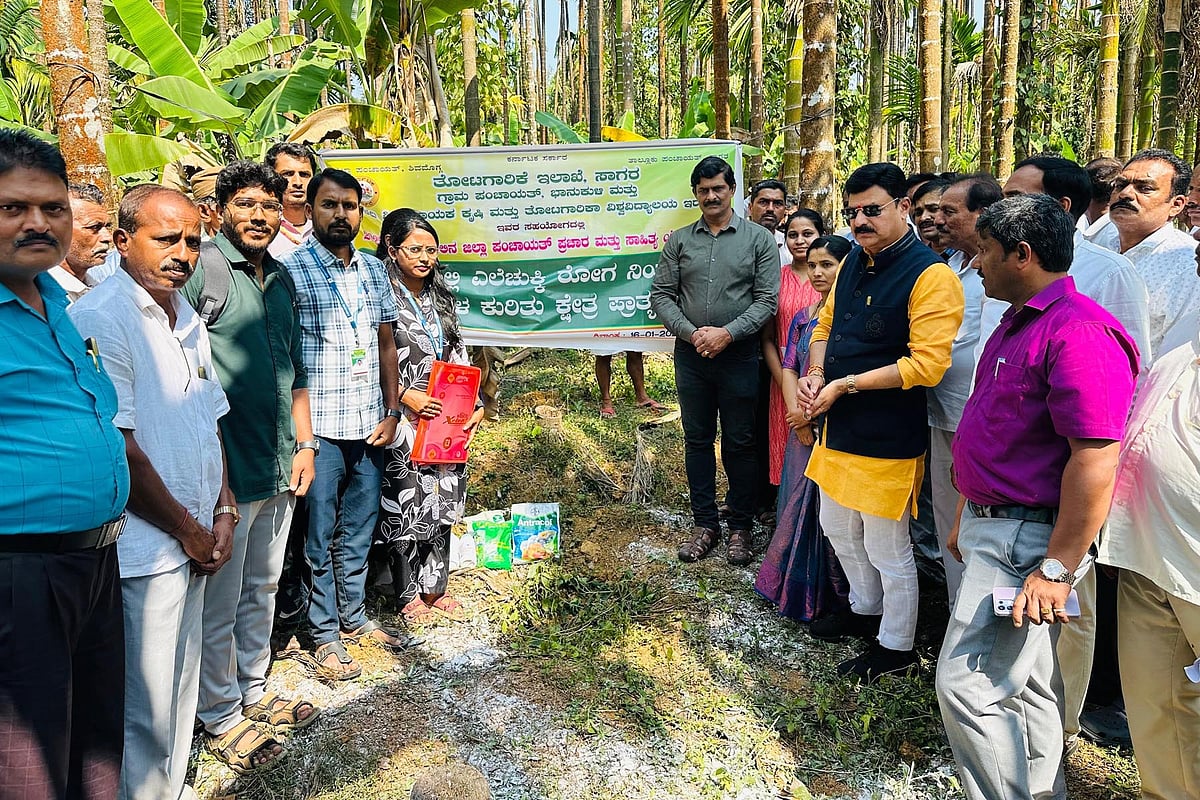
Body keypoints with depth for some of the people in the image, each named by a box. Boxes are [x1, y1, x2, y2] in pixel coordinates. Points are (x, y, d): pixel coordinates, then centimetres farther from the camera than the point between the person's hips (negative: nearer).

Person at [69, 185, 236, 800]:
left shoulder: (186, 318, 11)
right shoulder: (99, 318, -16)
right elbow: (115, 450, -19)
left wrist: (222, 513, 7)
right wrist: (188, 531, -10)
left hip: (192, 542, 8)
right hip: (141, 551, -8)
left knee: (180, 692, 20)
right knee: (145, 713, 3)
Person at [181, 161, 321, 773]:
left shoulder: (282, 279, 12)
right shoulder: (200, 269, -11)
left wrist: (304, 443, 14)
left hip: (280, 468, 7)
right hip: (225, 469, -7)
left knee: (262, 588, 19)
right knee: (219, 602, 6)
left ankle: (253, 693, 36)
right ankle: (220, 716, 24)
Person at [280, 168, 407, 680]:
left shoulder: (374, 270, 9)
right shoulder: (291, 269, -8)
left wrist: (391, 412, 7)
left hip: (369, 425, 5)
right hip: (318, 427, -5)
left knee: (359, 529, 17)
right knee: (321, 536, 6)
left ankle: (354, 615, 33)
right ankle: (325, 634, 21)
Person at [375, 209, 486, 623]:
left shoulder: (440, 297, 12)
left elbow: (459, 358, 13)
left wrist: (476, 404, 4)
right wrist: (407, 395, -20)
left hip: (447, 420, 6)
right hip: (405, 419, -6)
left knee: (443, 502, 12)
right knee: (408, 504, 2)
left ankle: (434, 587, 27)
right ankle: (409, 594, 20)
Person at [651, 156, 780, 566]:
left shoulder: (759, 239, 1)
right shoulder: (679, 240, 7)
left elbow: (767, 299, -5)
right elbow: (661, 295, 4)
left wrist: (727, 333, -16)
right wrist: (692, 333, -11)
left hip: (738, 355, -2)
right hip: (690, 355, 3)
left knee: (739, 443, 6)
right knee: (697, 440, 10)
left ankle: (741, 527, 20)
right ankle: (705, 524, 23)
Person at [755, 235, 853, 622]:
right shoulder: (803, 318, 11)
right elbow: (789, 367, 8)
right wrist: (796, 412, -7)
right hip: (805, 427, 5)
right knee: (800, 500, 12)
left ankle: (834, 592, 17)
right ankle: (797, 587, 26)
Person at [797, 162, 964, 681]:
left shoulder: (930, 276, -17)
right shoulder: (853, 263, 7)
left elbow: (927, 365, -23)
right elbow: (826, 326, 17)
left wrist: (844, 385, -21)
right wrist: (814, 374, -3)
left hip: (888, 437, -8)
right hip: (840, 426, 8)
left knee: (887, 549, 7)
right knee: (837, 528, 23)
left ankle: (895, 646, 29)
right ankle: (865, 610, 47)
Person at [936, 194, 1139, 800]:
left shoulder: (1077, 331, -20)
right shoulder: (1016, 324, 13)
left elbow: (1096, 459, -25)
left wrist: (1057, 570, -24)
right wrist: (966, 518, 23)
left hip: (1028, 539, -10)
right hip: (992, 524, 10)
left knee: (968, 684, -8)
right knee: (1025, 683, 19)